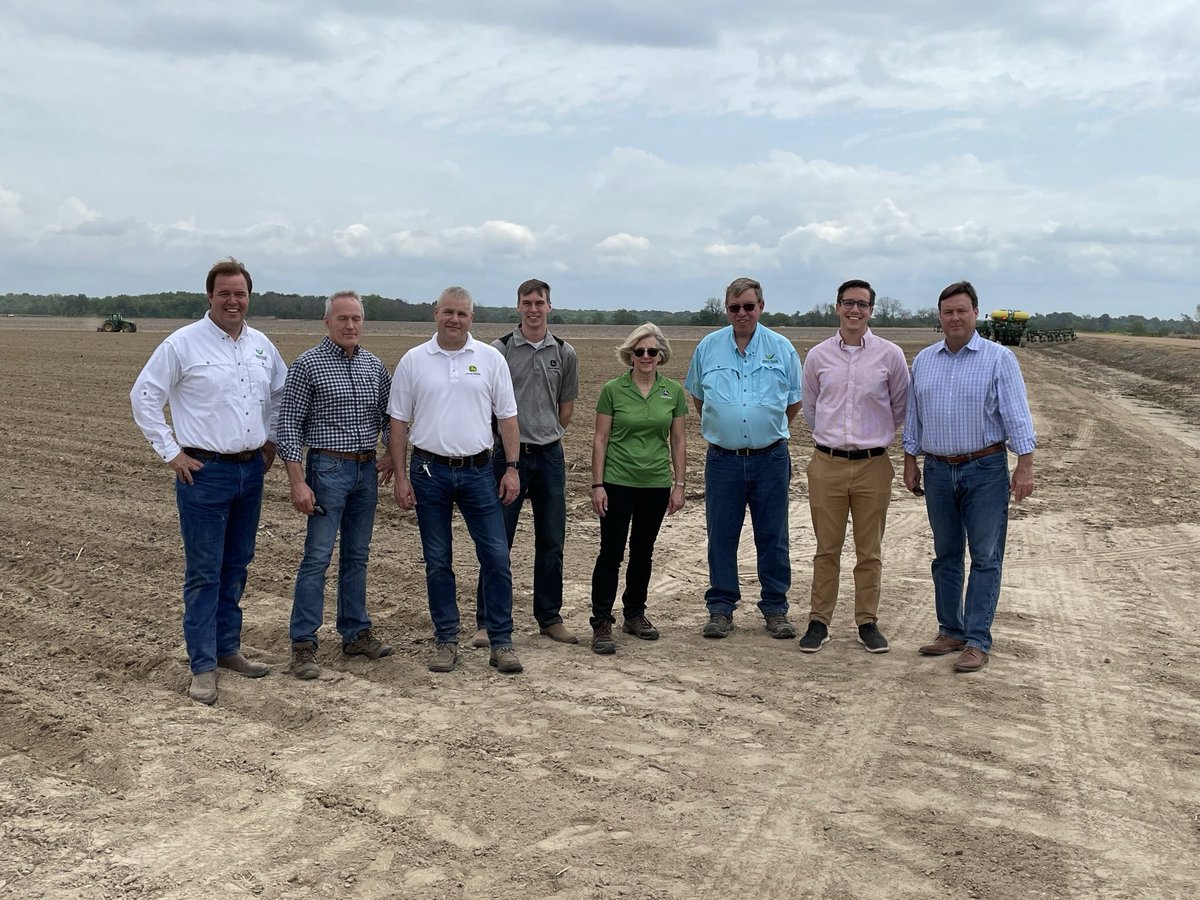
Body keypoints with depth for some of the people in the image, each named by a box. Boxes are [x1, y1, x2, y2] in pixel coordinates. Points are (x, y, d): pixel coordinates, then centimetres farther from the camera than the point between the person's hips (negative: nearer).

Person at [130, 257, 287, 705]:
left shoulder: (261, 344, 7)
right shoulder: (183, 343, -9)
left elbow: (280, 392, 23)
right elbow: (143, 396, -7)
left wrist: (272, 440, 15)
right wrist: (170, 451, -9)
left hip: (251, 470, 6)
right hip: (205, 471, -5)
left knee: (236, 567, 14)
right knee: (203, 573, -1)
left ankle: (228, 648, 26)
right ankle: (203, 667, 5)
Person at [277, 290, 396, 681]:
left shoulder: (375, 366, 9)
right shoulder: (307, 364, -7)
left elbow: (390, 415, 20)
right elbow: (288, 424, -9)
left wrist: (391, 455, 5)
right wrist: (298, 482, -15)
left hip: (366, 470, 5)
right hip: (328, 469, -5)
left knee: (357, 556, 12)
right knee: (317, 557, -5)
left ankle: (356, 633, 22)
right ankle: (303, 643, 1)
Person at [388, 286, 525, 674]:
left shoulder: (491, 358, 2)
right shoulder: (413, 361, 2)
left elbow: (507, 417, 4)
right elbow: (399, 422, 4)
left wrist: (512, 468, -2)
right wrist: (401, 477, -1)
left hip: (478, 471, 0)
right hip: (429, 471, 0)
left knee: (496, 557, -1)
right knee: (437, 562, 8)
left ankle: (501, 642, 10)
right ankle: (446, 641, 20)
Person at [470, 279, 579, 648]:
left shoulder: (565, 353, 6)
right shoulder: (499, 350, -2)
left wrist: (545, 434, 12)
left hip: (550, 455, 3)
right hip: (509, 453, -3)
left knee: (551, 543, 9)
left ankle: (550, 617, 21)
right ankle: (487, 621, 9)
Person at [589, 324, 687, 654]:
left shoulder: (673, 392, 3)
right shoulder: (612, 390, -4)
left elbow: (678, 440, 7)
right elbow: (600, 439, -3)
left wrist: (679, 484, 3)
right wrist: (597, 484, -7)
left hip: (656, 484, 3)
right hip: (618, 482, -3)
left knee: (643, 551, 14)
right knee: (611, 552, -4)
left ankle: (634, 614, 28)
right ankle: (601, 624, 2)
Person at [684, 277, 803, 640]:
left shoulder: (782, 348, 3)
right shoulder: (708, 347, 5)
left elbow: (793, 402, 13)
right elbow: (698, 398, 17)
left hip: (770, 458, 0)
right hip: (723, 459, 1)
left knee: (773, 538, 6)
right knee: (721, 537, 5)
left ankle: (775, 609, 16)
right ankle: (721, 609, 16)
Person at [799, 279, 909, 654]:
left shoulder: (890, 355, 0)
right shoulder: (818, 356, 4)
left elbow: (901, 408, 13)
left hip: (873, 465, -1)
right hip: (827, 464, 1)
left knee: (869, 552, 7)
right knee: (827, 549, 7)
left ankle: (867, 622, 18)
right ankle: (819, 622, 15)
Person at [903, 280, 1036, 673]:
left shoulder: (999, 358, -4)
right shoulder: (923, 360, 9)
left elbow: (1016, 413, -8)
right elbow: (913, 416, 14)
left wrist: (1025, 464, -15)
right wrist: (910, 462, 11)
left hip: (986, 469, -4)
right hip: (938, 471, 4)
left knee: (985, 557, -1)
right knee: (946, 555, 12)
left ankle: (977, 641, 4)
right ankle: (951, 631, 23)